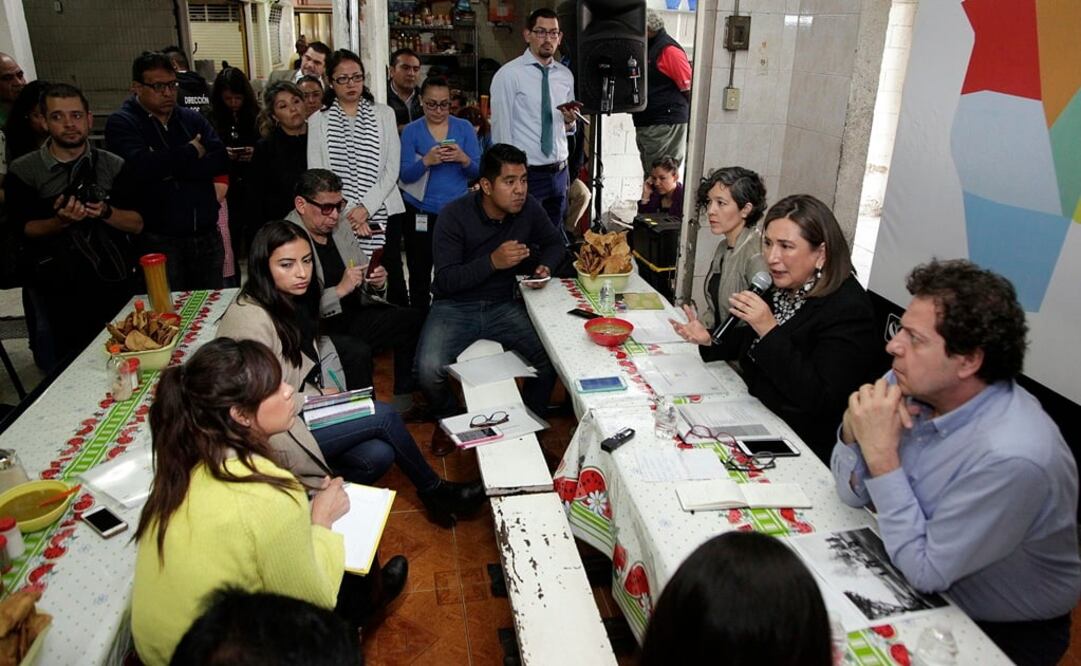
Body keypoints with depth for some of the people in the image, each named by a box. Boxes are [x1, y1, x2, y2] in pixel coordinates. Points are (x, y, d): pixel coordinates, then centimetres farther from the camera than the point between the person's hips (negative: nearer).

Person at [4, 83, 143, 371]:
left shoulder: (113, 166, 1)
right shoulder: (23, 171, -1)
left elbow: (137, 224, -1)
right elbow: (24, 230, -1)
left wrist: (106, 212, -20)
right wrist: (61, 220, -20)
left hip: (115, 289, 1)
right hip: (57, 296, -1)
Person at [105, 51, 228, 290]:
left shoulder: (191, 119, 13)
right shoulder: (121, 124, 0)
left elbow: (220, 160, -2)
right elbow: (141, 167, -20)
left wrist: (170, 168, -13)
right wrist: (191, 152, -8)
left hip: (207, 234, 4)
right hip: (159, 240, -4)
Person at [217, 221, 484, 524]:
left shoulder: (292, 301, 6)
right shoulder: (250, 319, -23)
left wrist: (319, 394, -1)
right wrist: (318, 397, -12)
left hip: (300, 411, 8)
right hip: (269, 435, -8)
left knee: (378, 455, -18)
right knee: (383, 416, -15)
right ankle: (434, 492, 5)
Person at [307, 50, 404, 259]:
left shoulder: (384, 113, 8)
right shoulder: (318, 120, 8)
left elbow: (392, 168, 2)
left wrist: (366, 207, -9)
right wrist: (348, 212, -8)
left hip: (382, 216, 1)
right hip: (338, 219, 0)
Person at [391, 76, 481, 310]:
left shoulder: (464, 128, 6)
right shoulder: (411, 131, 2)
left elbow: (478, 171, 2)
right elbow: (405, 175, -5)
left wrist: (464, 159, -19)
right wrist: (426, 161, -23)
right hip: (420, 212, 0)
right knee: (419, 274, 6)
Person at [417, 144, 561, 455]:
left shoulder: (529, 209, -3)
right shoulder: (455, 215, -15)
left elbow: (554, 243, 17)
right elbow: (445, 281, -18)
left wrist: (545, 267, -5)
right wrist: (493, 262, -29)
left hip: (503, 305, 3)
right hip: (455, 306, -3)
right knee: (429, 370, -28)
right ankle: (449, 419, 9)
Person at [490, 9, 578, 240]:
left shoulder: (566, 75, 9)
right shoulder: (508, 75, -8)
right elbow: (501, 129, -9)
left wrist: (570, 121, -6)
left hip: (559, 172, 5)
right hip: (525, 173, -5)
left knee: (555, 236, 16)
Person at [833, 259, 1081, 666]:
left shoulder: (1011, 457, -31)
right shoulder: (911, 388, -13)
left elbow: (925, 572, -24)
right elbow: (853, 495, -3)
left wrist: (882, 455, -29)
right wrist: (854, 427, -22)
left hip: (1002, 632, -5)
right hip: (929, 591, 5)